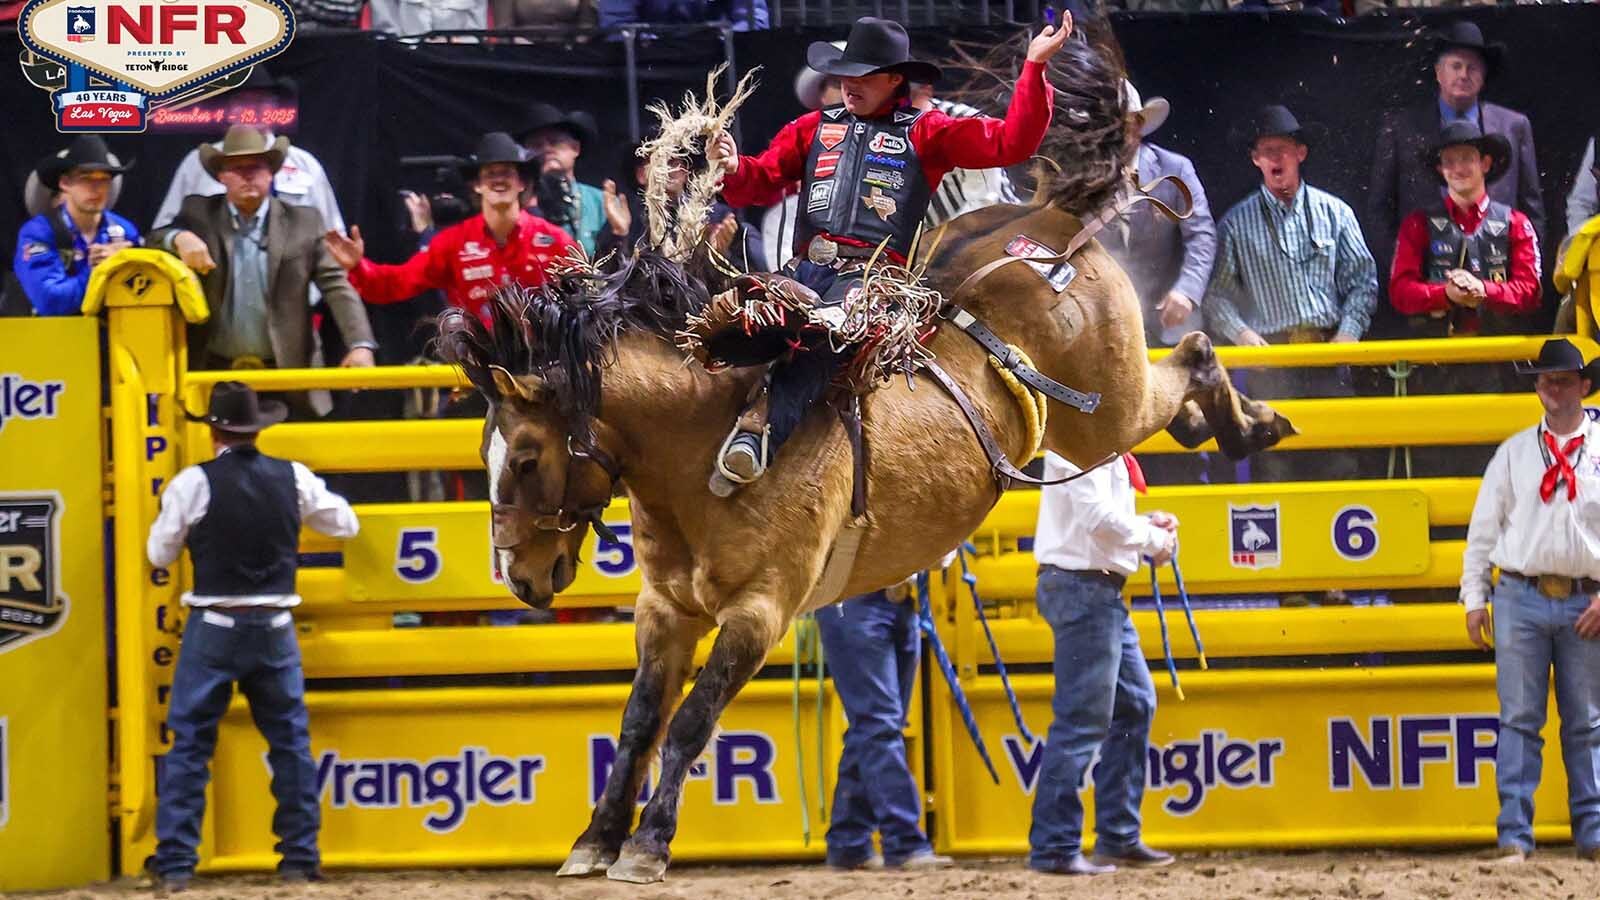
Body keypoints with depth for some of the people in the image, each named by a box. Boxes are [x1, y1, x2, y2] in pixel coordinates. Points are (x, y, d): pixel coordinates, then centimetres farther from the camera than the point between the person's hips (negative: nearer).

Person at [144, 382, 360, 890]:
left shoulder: (194, 483, -10)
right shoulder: (293, 478, -2)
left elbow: (160, 553, -2)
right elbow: (346, 525, 13)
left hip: (214, 627, -2)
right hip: (274, 627, 2)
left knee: (189, 742, 4)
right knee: (291, 742, 13)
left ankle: (176, 863, 0)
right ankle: (300, 858, 14)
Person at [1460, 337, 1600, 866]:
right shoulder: (1514, 453, 8)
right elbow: (1484, 528, 9)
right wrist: (1474, 599, 3)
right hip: (1521, 598, 0)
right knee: (1519, 721, -2)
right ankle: (1514, 837, -2)